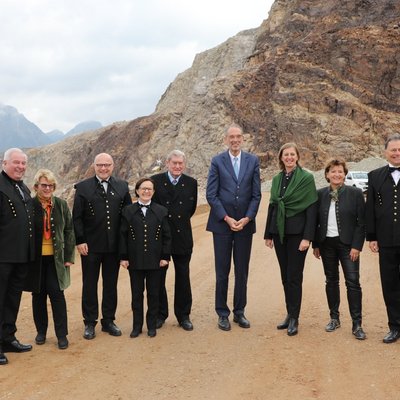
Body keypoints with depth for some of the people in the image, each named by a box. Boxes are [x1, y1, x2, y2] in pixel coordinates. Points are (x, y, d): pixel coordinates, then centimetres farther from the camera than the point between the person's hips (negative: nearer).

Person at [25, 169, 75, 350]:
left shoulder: (61, 205, 2)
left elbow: (69, 231, 4)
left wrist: (69, 256, -1)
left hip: (56, 258, 0)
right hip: (36, 258, 0)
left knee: (56, 293, -3)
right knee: (38, 294, 10)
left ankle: (62, 334, 5)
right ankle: (41, 331, 24)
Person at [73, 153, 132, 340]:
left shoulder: (122, 187, 5)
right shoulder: (83, 188, -1)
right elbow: (77, 218, -2)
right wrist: (80, 241, -9)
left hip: (114, 245, 2)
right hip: (91, 246, -2)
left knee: (111, 285, 11)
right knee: (89, 285, 7)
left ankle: (108, 321, 23)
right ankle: (89, 323, 18)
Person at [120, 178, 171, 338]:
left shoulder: (161, 211, 2)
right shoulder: (128, 211, 2)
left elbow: (166, 236, 3)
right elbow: (123, 235, 2)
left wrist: (165, 257, -2)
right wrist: (124, 257, -2)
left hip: (155, 260, 0)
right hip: (135, 261, 0)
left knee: (153, 293, 8)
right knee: (136, 294, 8)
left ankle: (152, 325, 21)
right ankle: (137, 326, 19)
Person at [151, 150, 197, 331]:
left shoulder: (191, 183, 2)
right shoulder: (155, 181, -4)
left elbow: (192, 207, 11)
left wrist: (181, 221, 8)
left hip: (182, 236, 1)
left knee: (183, 278, 8)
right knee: (158, 277, 7)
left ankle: (183, 315, 19)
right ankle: (160, 314, 21)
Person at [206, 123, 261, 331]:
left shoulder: (252, 161, 5)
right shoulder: (217, 161, 0)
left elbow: (256, 194, 3)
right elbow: (211, 194, -3)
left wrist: (247, 218, -7)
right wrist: (226, 218, -10)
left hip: (245, 223, 2)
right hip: (222, 223, -2)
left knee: (242, 271, 8)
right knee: (222, 272, 3)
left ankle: (239, 311, 20)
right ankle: (222, 313, 14)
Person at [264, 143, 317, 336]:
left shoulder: (306, 178, -6)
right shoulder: (276, 179, 10)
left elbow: (311, 209, -10)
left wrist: (307, 237, -16)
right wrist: (268, 234, 12)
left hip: (297, 232, -5)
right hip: (279, 232, 5)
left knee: (294, 276, -1)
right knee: (285, 276, 10)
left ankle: (294, 319, 7)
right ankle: (290, 314, 21)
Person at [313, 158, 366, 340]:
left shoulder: (355, 193, -4)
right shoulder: (320, 194, 4)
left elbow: (361, 222, -5)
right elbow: (316, 221, 8)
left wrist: (356, 246, -11)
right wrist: (316, 244, 5)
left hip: (347, 244, -3)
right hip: (327, 244, 3)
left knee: (353, 282, -6)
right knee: (331, 281, 11)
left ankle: (357, 324, 0)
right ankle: (334, 318, 23)